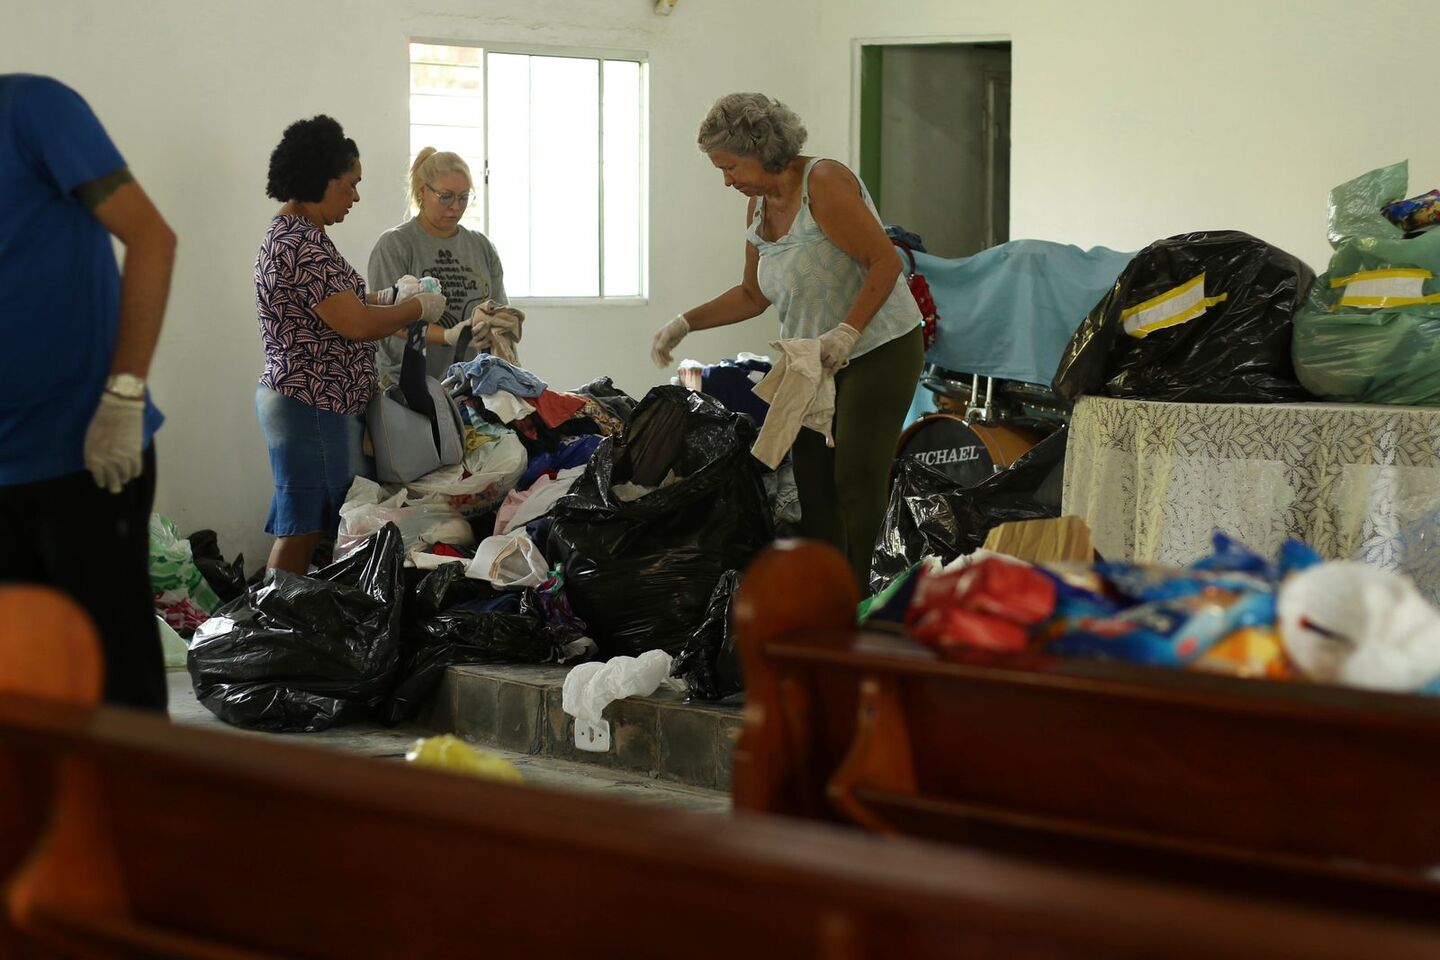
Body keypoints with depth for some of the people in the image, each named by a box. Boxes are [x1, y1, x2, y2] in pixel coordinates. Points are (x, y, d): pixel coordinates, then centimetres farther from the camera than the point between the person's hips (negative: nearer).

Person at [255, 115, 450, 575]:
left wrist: (390, 296, 15)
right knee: (303, 529, -5)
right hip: (312, 406, -11)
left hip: (319, 403, 11)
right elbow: (356, 325, -23)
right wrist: (419, 308, -8)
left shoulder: (290, 233, 14)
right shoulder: (301, 244, -20)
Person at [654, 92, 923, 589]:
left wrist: (847, 332, -27)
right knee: (811, 481, 3)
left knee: (856, 480, -9)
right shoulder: (758, 206, 7)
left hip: (879, 349, -8)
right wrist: (686, 323, 9)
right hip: (814, 357, 8)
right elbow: (753, 295, 18)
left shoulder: (824, 182, -18)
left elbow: (886, 261, -21)